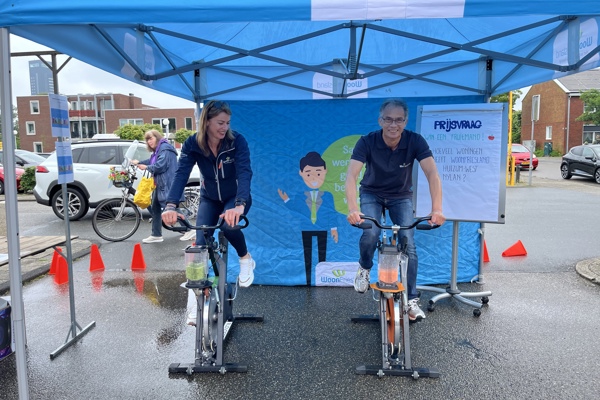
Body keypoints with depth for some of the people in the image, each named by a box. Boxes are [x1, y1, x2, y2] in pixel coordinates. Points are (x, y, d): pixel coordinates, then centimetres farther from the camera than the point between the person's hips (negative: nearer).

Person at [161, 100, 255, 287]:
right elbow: (181, 174, -28)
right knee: (200, 243, -11)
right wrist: (171, 205, -45)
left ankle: (246, 259, -1)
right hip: (209, 199, 3)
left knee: (229, 225, -32)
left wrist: (239, 205, -54)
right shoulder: (192, 144, -18)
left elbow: (244, 173, -36)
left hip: (236, 198, -2)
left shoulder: (237, 141, -24)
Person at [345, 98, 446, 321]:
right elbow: (351, 175, -36)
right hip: (372, 194, -1)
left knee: (408, 244, -10)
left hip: (401, 196, 1)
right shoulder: (367, 142, -25)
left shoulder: (415, 141, -23)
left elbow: (432, 174, -32)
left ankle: (412, 300, 5)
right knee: (371, 234, -27)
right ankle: (364, 268, 7)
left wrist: (437, 208, -46)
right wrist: (352, 208, -53)